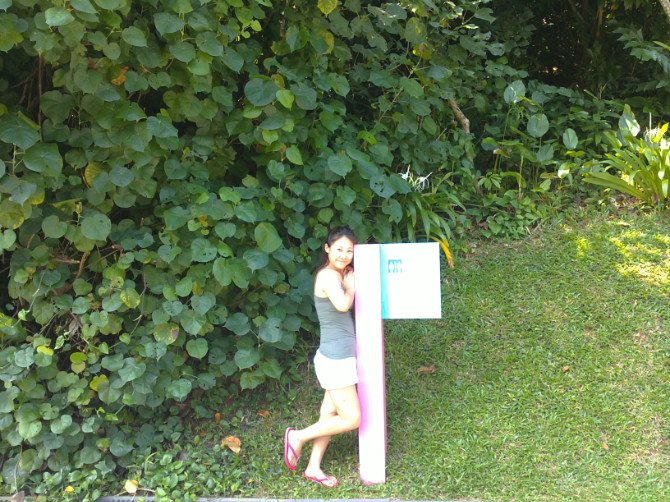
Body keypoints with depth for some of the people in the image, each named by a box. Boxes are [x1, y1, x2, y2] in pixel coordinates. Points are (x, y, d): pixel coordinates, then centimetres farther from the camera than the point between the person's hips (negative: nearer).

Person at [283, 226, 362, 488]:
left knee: (330, 415, 17)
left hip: (338, 357, 9)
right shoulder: (328, 275, -18)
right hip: (335, 359, -9)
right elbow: (342, 304, -36)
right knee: (352, 419, -1)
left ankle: (313, 468, 28)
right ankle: (297, 437, 14)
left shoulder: (339, 274, 11)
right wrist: (351, 285, -18)